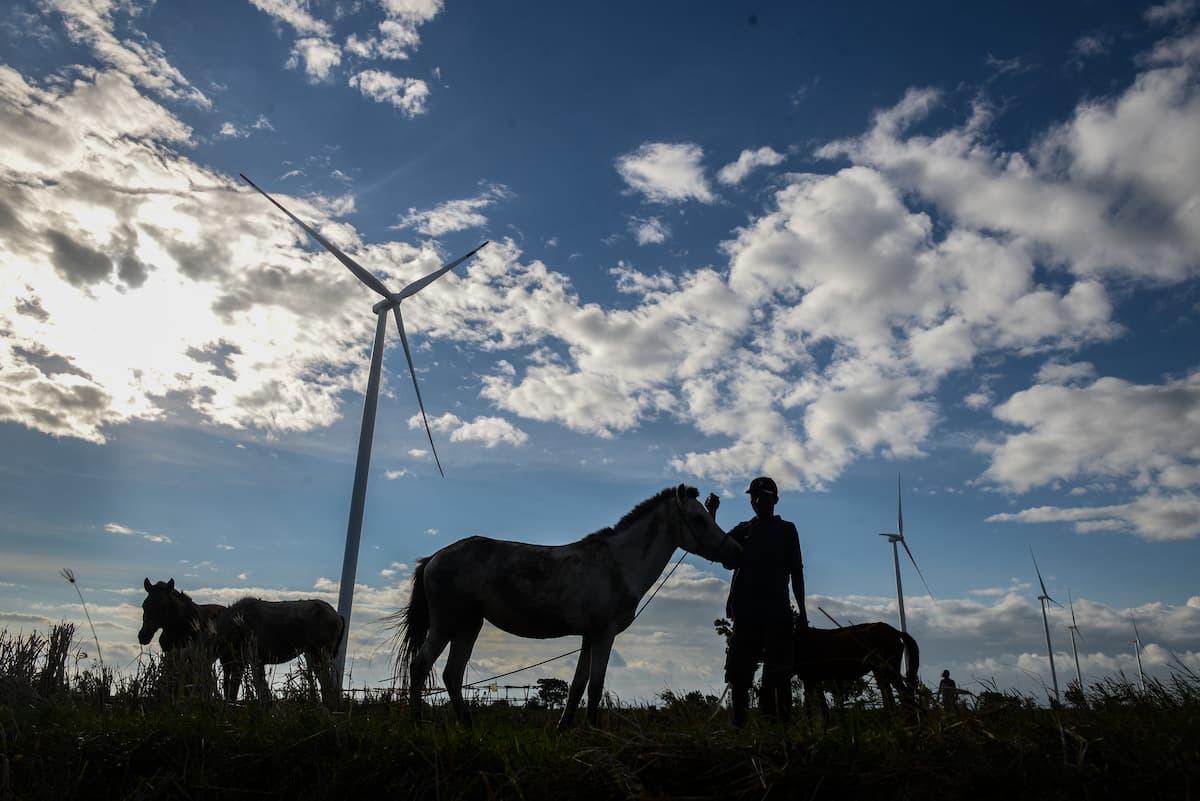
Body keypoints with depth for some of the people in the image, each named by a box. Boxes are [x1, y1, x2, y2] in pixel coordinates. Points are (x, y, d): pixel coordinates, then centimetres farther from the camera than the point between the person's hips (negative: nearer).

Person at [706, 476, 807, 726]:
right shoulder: (743, 530, 14)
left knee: (778, 677, -3)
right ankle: (739, 725, 11)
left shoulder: (786, 529, 8)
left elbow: (796, 572, 6)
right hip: (746, 613, 3)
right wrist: (711, 514, -10)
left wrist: (802, 611, 0)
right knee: (738, 673, 4)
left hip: (778, 614, -2)